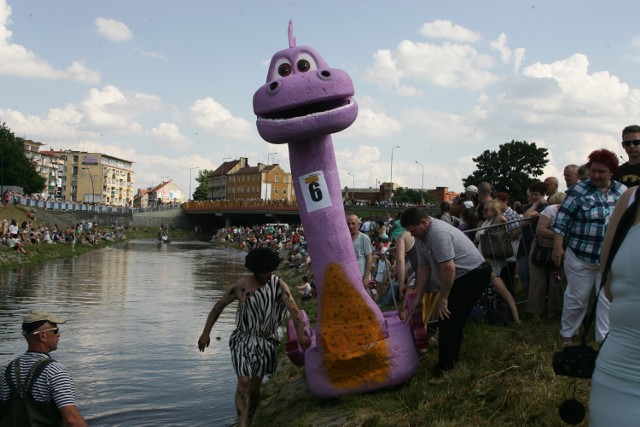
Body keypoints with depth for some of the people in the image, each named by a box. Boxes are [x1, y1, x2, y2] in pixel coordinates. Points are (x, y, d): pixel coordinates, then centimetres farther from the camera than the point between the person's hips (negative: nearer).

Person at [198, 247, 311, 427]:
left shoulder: (278, 285, -8)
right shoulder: (242, 285, -7)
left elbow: (293, 309, -20)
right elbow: (219, 306, 2)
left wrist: (300, 333, -36)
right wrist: (206, 333, -2)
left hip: (267, 342, 1)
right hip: (243, 340, -1)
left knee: (255, 386, 9)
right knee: (244, 383, -14)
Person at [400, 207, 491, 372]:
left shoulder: (438, 234, -27)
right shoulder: (421, 236, 3)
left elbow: (448, 269, -29)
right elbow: (423, 267, 6)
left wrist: (443, 298, -19)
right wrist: (418, 298, 3)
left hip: (474, 274, -9)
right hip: (461, 278, 10)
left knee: (448, 320, -9)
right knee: (454, 319, 15)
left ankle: (445, 367, -1)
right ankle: (452, 359, 29)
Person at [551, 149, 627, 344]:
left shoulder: (623, 192, 4)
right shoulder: (579, 190, -7)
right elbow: (562, 221, -7)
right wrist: (557, 247, -12)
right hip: (581, 255, -3)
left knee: (609, 299, 2)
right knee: (576, 298, 8)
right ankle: (567, 335, 24)